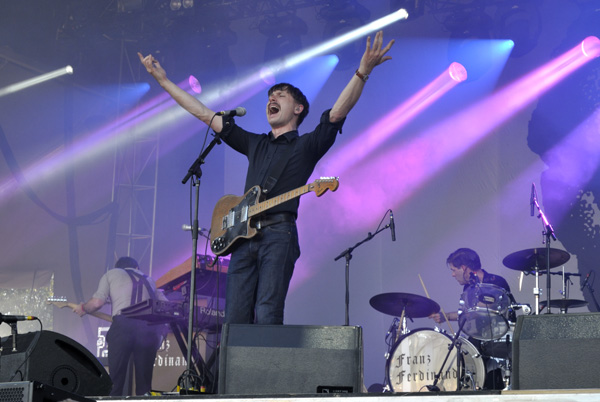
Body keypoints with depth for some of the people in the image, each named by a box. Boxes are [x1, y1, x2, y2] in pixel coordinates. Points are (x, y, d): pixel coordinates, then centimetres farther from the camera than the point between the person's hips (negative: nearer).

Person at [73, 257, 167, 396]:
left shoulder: (111, 273, 21)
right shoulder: (148, 280, 32)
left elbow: (97, 302, 7)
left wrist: (83, 308, 26)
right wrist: (160, 332, 30)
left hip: (123, 324, -3)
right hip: (149, 328, 3)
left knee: (115, 380, 0)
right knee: (144, 384, 8)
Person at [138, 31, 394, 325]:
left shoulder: (306, 145, 10)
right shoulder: (255, 144, 25)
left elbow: (337, 113, -6)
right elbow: (204, 114, 27)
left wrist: (362, 73, -21)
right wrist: (163, 79, 27)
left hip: (279, 234, -5)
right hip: (244, 236, 5)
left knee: (266, 318, -16)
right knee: (235, 320, -2)